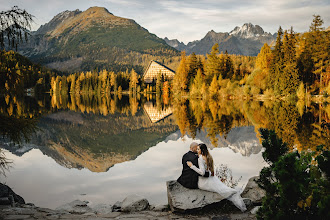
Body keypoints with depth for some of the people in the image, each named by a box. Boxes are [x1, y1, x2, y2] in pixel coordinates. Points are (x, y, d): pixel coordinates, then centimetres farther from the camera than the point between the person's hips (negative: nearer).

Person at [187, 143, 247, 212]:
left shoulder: (200, 158, -17)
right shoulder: (209, 157, 11)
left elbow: (202, 172, -25)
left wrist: (192, 166, -20)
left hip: (204, 182, -7)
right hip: (212, 178, 7)